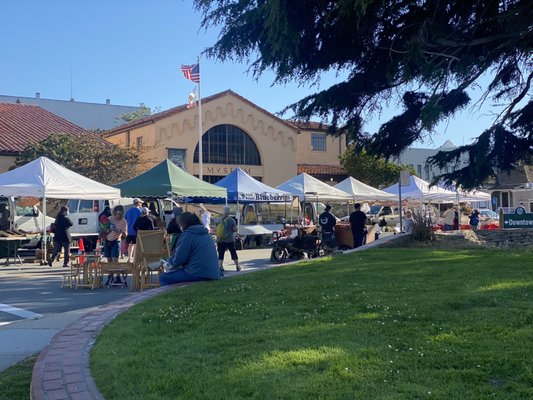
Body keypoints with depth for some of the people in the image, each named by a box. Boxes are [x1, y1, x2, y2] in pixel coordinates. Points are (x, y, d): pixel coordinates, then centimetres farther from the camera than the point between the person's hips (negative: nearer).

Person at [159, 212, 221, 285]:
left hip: (198, 274, -9)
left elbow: (179, 259, -10)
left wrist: (171, 261, 12)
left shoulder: (187, 234, -7)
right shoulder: (206, 233, 16)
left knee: (163, 278, -1)